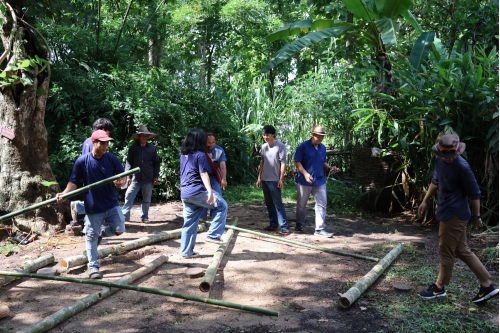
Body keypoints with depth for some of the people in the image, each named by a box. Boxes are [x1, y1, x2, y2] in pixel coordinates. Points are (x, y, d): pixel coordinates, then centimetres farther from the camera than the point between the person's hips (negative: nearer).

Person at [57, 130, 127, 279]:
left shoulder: (112, 159, -4)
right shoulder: (82, 161, -9)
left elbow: (123, 176, 1)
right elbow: (74, 182, -6)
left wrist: (121, 181, -22)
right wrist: (64, 194, -22)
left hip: (112, 204, 2)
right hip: (93, 207, -2)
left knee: (119, 229, 0)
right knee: (91, 236, 5)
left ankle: (101, 233, 32)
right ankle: (93, 266, 18)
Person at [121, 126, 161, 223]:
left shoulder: (152, 148, 4)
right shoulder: (133, 148, 1)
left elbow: (156, 163, 7)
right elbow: (128, 162, 1)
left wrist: (156, 176, 1)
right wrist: (128, 176, -5)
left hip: (148, 179, 1)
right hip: (135, 178, -1)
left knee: (146, 199, 9)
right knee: (129, 196, -3)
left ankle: (145, 217, 19)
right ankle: (124, 215, 5)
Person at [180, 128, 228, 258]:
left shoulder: (183, 155, 16)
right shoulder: (200, 155, -7)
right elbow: (203, 174, -16)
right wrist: (210, 192, -20)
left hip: (185, 194, 8)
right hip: (198, 191, -8)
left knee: (189, 223, 13)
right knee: (222, 206, 7)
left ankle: (186, 251, 16)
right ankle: (213, 234, 1)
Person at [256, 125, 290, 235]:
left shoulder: (280, 146, -9)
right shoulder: (263, 147, 10)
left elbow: (283, 163, -10)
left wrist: (281, 179, -14)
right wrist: (259, 177, 12)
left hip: (274, 180, -7)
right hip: (264, 179, 7)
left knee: (278, 203, -7)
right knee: (269, 203, 11)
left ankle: (284, 226, -4)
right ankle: (273, 224, 20)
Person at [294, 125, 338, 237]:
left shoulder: (323, 148, 8)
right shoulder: (303, 146, -10)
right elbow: (297, 162, -12)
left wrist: (330, 168, -1)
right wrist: (305, 174, -24)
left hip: (320, 181, 4)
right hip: (304, 180, -4)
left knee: (321, 204, -1)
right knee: (301, 204, 11)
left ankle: (320, 229, 4)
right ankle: (299, 224, 32)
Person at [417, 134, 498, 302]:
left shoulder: (462, 167, -21)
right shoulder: (440, 160, 2)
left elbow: (474, 193, -13)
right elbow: (435, 181, 18)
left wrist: (476, 216, -6)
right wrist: (425, 201, 20)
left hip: (455, 214, -9)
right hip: (447, 212, 9)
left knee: (446, 251, 4)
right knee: (462, 250, 15)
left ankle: (439, 288, 21)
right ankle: (487, 285, 24)